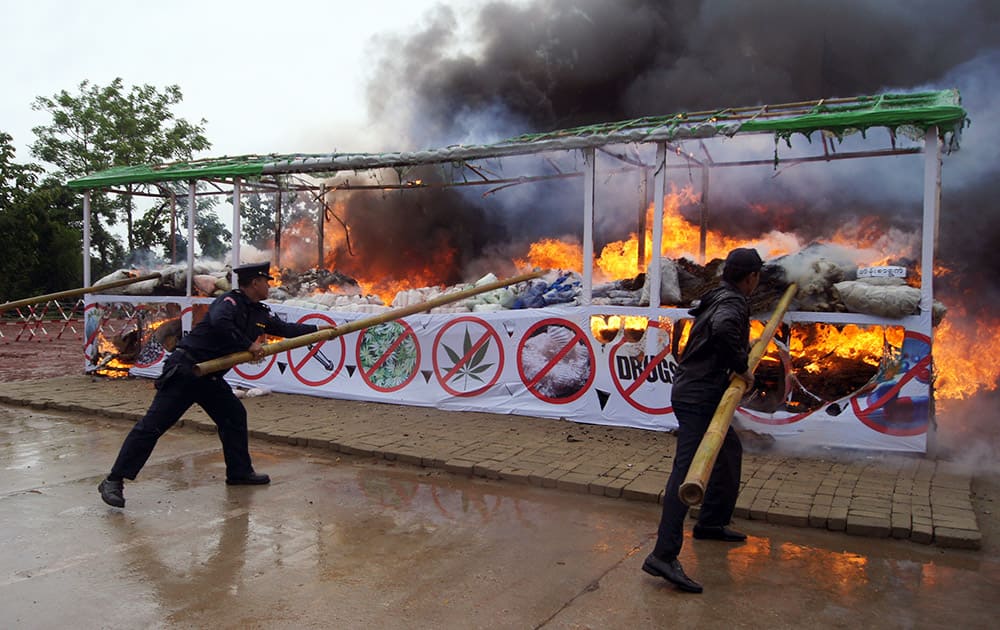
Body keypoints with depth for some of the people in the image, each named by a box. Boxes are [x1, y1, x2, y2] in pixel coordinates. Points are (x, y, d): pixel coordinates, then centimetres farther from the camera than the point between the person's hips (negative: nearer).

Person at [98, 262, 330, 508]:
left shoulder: (260, 313, 10)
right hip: (184, 369, -9)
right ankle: (114, 481, -4)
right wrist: (249, 345, -28)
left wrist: (319, 329, 25)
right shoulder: (230, 301, -16)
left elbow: (285, 329, 23)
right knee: (153, 424, -9)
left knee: (234, 415, 13)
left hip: (209, 377, 9)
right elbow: (219, 322, -36)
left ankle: (239, 472, 25)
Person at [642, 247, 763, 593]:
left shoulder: (719, 298, 16)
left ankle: (711, 523, 38)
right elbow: (722, 329, -36)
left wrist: (746, 348, 44)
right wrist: (741, 366, -23)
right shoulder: (733, 303, -13)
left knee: (730, 450, 27)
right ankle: (664, 555, -21)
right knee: (688, 470, -16)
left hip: (698, 392, 11)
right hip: (699, 397, -11)